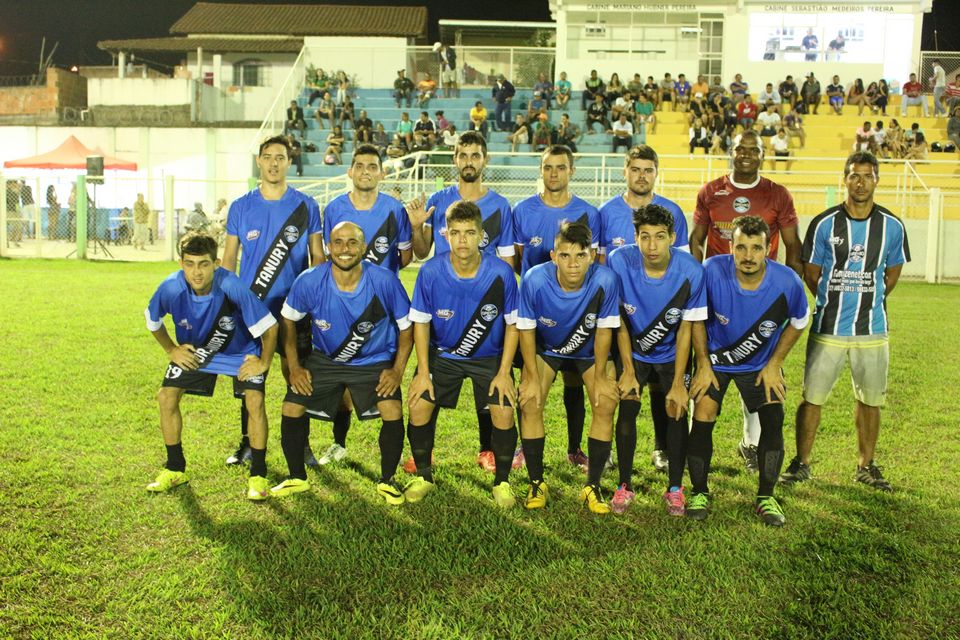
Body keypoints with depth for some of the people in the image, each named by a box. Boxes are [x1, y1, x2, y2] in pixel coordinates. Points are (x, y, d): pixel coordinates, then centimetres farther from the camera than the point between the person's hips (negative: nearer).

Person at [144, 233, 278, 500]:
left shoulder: (232, 287, -38)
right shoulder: (171, 288, -27)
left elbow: (269, 325, -26)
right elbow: (152, 321, -1)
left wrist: (264, 362, -19)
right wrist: (171, 350, -2)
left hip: (240, 351, -3)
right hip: (195, 350, 4)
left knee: (254, 401, -21)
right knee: (166, 397, -5)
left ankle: (258, 475, -4)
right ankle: (175, 470, 16)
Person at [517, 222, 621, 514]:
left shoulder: (605, 280, -32)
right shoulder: (534, 279, -31)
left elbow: (604, 329, -17)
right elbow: (526, 328, -17)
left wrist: (600, 376, -13)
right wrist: (532, 376, -17)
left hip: (589, 350, 0)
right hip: (545, 348, 0)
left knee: (606, 403, -16)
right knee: (529, 402, -17)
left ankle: (592, 487, -1)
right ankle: (537, 484, 1)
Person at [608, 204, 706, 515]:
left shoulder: (691, 272, -24)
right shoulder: (620, 261, -24)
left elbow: (685, 328, -14)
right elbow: (620, 320, -12)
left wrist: (678, 383, -14)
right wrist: (628, 370, -10)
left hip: (671, 352, 0)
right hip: (632, 350, 0)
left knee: (675, 411, -9)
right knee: (627, 408, -12)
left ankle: (675, 488, 8)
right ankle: (625, 485, 5)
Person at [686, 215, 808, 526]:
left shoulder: (787, 282, -24)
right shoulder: (711, 271, -27)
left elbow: (798, 322, -2)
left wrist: (774, 365, -5)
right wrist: (703, 365, -9)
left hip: (761, 362, 1)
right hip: (715, 358, -1)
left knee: (774, 420, -9)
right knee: (702, 419, -11)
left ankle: (766, 497, 8)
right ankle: (699, 493, 8)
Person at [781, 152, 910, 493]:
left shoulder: (892, 226, 0)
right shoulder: (824, 224, -5)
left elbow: (892, 273, 14)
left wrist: (869, 300, 10)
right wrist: (834, 302, 8)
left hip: (872, 328, 2)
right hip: (828, 327, -1)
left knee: (870, 400, 10)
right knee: (812, 398, 3)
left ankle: (865, 466, 26)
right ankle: (801, 462, 17)